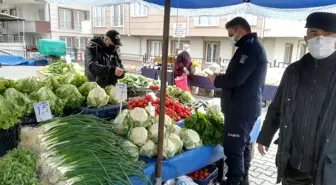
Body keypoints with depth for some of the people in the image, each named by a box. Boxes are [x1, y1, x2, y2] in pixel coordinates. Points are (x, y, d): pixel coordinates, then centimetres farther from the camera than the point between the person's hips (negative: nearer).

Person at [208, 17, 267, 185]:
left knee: (233, 148, -4)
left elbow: (235, 79, -24)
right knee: (243, 144, 19)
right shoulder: (253, 46, 17)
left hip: (240, 108, -11)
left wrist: (216, 79, -7)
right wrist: (221, 77, 9)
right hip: (248, 106, 11)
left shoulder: (249, 48, -16)